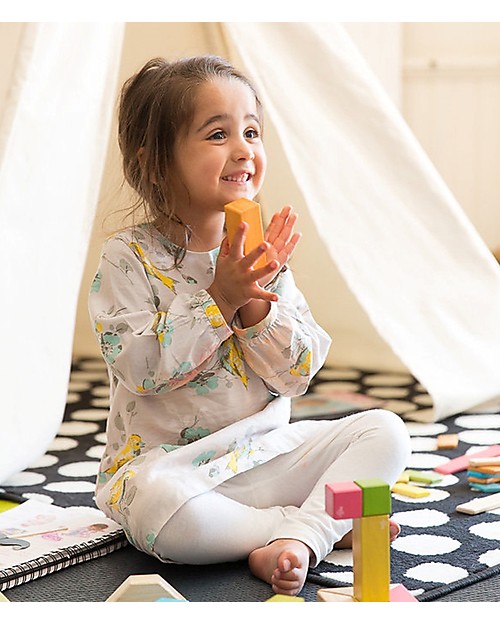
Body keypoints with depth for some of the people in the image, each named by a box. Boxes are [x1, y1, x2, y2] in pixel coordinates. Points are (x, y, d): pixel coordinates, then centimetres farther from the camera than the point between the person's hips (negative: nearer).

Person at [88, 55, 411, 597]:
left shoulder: (261, 253, 4)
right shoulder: (130, 257, -9)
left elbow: (299, 374, 0)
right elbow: (140, 368, -18)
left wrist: (258, 304, -16)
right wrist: (219, 300, -21)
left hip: (265, 450, 5)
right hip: (165, 461, -5)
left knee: (384, 430, -8)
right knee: (159, 504, -38)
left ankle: (300, 536, -27)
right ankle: (326, 523, -20)